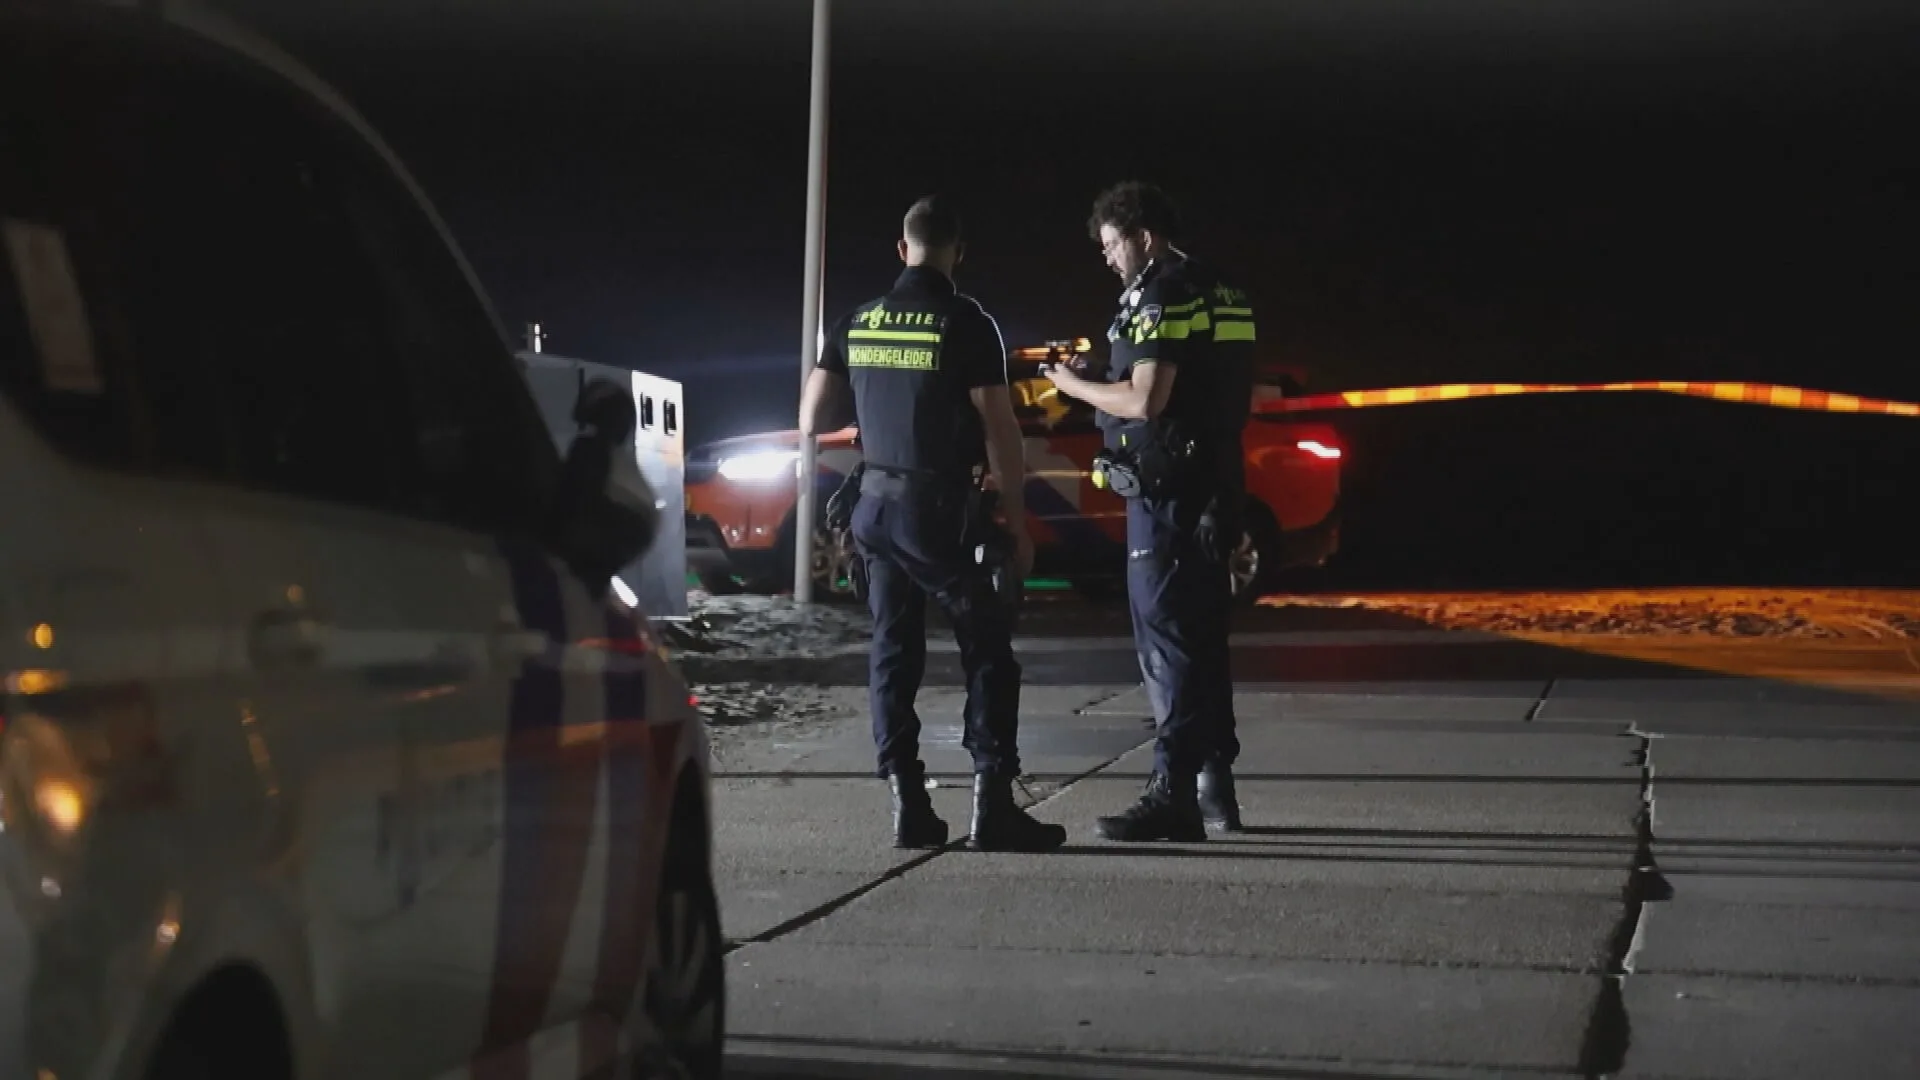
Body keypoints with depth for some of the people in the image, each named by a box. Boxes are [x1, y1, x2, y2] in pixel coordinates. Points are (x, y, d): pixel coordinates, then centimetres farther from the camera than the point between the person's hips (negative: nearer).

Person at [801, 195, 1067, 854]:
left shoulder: (857, 324, 5)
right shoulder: (967, 324, -10)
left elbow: (812, 420, 7)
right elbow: (999, 430, -13)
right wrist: (1017, 523, -6)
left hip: (877, 508, 5)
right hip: (941, 512, -5)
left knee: (893, 654, 10)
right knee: (987, 653, 1)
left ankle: (908, 806, 8)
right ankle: (992, 805, -6)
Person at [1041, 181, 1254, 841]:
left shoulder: (1160, 298, -13)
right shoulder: (1218, 295, 16)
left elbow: (1146, 399, -20)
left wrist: (1076, 387, -5)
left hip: (1168, 490, -9)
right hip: (1213, 486, 10)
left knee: (1166, 639, -8)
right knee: (1202, 638, 14)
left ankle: (1174, 793, -9)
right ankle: (1214, 787, 19)